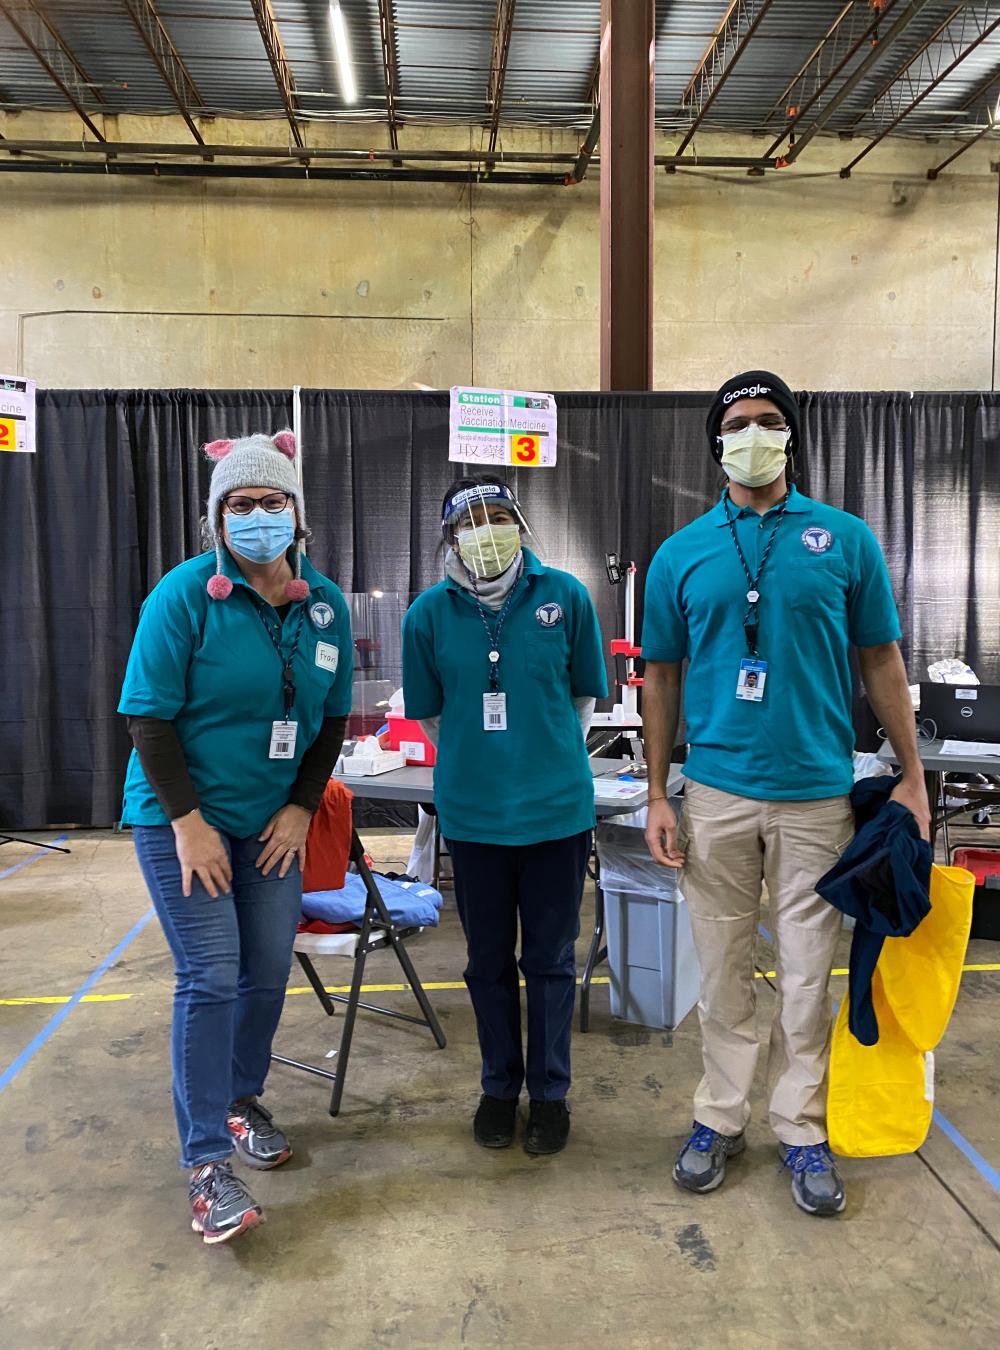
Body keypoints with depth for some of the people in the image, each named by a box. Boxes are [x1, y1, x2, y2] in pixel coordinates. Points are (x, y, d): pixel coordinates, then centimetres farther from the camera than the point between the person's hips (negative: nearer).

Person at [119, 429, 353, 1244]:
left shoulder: (325, 604, 0)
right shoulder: (186, 594, -13)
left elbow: (332, 718, 7)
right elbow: (149, 717, -12)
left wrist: (301, 808, 0)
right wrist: (189, 823, -15)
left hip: (273, 822, 5)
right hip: (184, 819, -4)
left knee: (268, 971, 10)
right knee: (211, 978, -7)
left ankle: (241, 1099, 35)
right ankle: (207, 1162, 4)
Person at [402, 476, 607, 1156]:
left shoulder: (565, 596, -5)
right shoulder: (429, 613, -3)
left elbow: (585, 696, 7)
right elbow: (430, 714, 9)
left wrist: (553, 761, 6)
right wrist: (475, 762, 6)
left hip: (557, 808, -1)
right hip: (471, 812, 1)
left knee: (550, 961, 11)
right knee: (489, 961, 15)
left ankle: (550, 1092, 30)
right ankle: (499, 1086, 34)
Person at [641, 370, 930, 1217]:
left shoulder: (846, 540, 3)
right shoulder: (682, 555, 4)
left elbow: (881, 661, 6)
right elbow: (661, 676, 7)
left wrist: (911, 776, 2)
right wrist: (657, 795, 3)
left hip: (818, 792, 0)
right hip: (716, 793, 1)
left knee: (807, 973, 8)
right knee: (724, 971, 11)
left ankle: (801, 1130, 25)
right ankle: (720, 1118, 27)